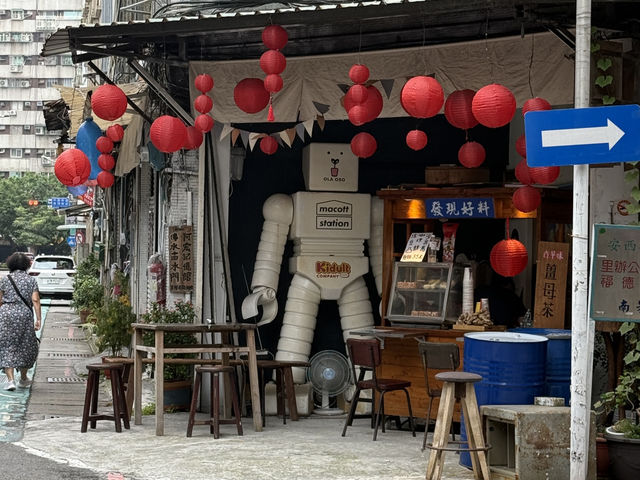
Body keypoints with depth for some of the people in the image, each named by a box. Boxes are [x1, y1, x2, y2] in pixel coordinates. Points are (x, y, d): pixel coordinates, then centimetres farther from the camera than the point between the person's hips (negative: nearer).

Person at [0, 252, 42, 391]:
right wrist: (39, 319, -7)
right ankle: (23, 379, 25)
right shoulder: (31, 280, 4)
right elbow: (35, 300, -5)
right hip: (24, 315, 0)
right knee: (26, 347, 15)